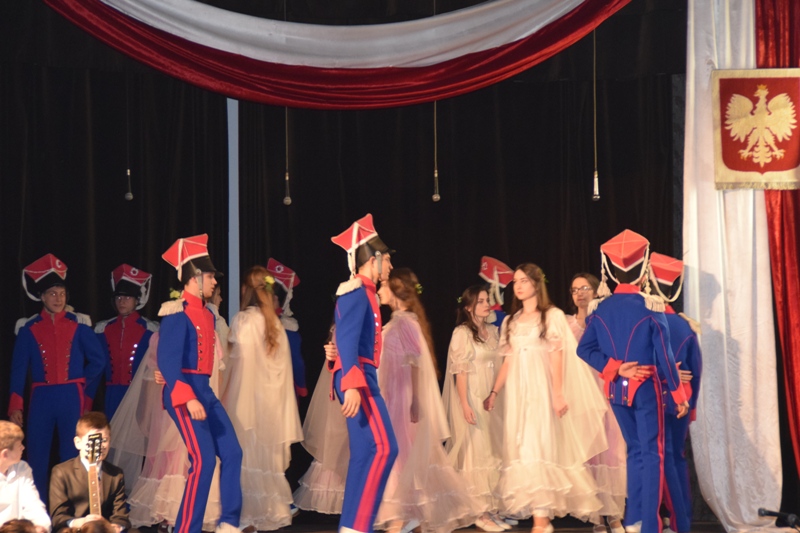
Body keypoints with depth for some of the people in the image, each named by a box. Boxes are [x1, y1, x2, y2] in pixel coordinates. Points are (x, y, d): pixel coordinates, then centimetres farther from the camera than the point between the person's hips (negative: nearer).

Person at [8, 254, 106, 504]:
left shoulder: (78, 326, 3)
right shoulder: (29, 329, 4)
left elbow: (98, 360, 8)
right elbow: (19, 368, 1)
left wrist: (82, 384, 8)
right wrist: (16, 406, -5)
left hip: (72, 398, -1)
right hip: (41, 398, 1)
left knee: (72, 455, 3)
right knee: (37, 455, 4)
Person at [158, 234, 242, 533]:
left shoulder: (207, 313, 14)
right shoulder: (177, 314, -13)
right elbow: (167, 362, -19)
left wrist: (203, 393, 19)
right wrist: (189, 398, -26)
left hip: (205, 390, 9)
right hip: (183, 391, -9)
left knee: (232, 453, 5)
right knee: (203, 459, -13)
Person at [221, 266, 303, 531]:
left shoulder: (243, 319, -9)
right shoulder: (275, 323, 7)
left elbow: (239, 363, -12)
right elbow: (283, 365, 7)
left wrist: (226, 396, -6)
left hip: (249, 398, -6)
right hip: (273, 400, 6)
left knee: (250, 456, 0)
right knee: (268, 455, 13)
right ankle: (273, 511, 17)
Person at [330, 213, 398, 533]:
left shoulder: (363, 292, 19)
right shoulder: (357, 292, -11)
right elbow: (346, 341, -21)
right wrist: (352, 384, -30)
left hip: (362, 378, 10)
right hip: (357, 378, -10)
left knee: (365, 454, 8)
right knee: (383, 448, -14)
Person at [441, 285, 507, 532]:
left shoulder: (493, 331, 11)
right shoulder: (462, 333, -7)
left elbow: (499, 366, 15)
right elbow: (459, 371, -13)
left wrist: (497, 397, 10)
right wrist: (465, 404, -19)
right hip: (472, 398, -7)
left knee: (494, 452, 6)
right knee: (476, 452, -5)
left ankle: (493, 507, 11)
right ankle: (481, 512, -4)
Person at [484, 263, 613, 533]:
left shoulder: (552, 316, 2)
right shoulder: (510, 321, 15)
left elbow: (557, 356, -6)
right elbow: (507, 361, 13)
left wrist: (558, 393, -14)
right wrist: (494, 392, 5)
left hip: (541, 390, -5)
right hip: (517, 392, 5)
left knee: (540, 447, -12)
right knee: (521, 449, 0)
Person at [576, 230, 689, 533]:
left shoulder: (600, 309, -2)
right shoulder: (651, 307, -13)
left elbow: (584, 349, -5)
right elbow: (664, 356, -11)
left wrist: (615, 369, -8)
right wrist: (679, 394, -2)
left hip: (616, 390, 4)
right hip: (645, 388, -4)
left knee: (635, 450, 18)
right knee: (652, 453, 2)